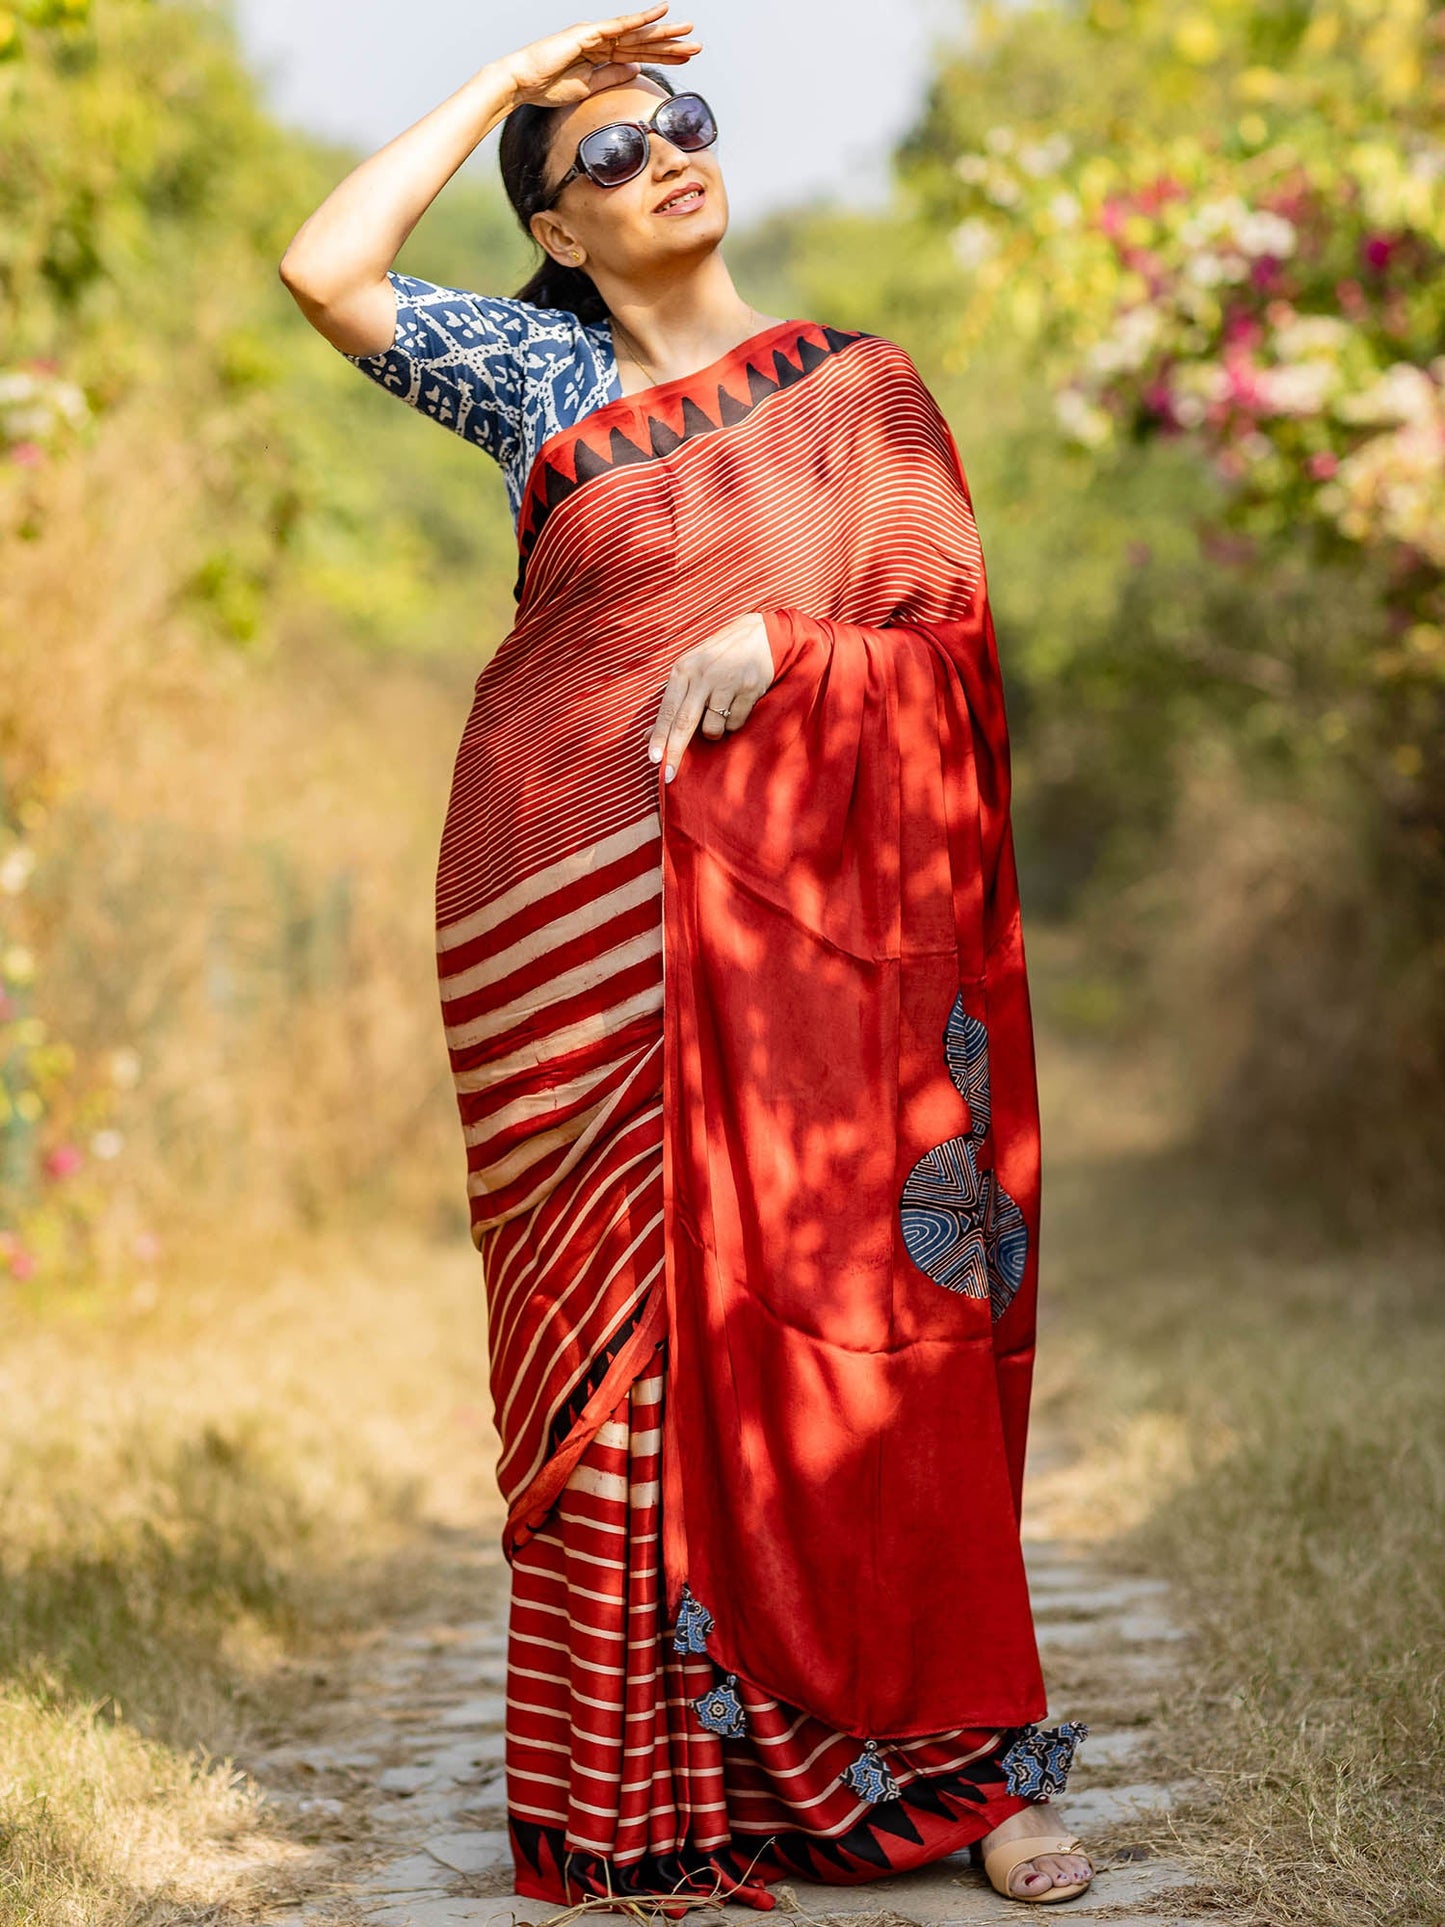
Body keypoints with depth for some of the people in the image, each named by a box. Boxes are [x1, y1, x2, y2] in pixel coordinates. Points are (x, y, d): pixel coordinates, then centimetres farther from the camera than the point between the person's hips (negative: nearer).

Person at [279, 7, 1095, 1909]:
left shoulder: (859, 384, 12)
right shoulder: (539, 376, 12)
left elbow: (954, 616, 4)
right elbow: (324, 269, 0)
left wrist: (778, 634, -15)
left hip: (809, 915, 0)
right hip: (581, 927, 0)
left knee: (858, 1311, -4)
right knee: (626, 1319, -2)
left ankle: (947, 1748, 3)